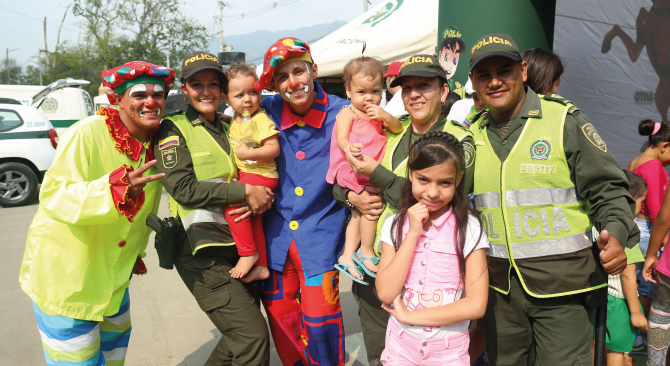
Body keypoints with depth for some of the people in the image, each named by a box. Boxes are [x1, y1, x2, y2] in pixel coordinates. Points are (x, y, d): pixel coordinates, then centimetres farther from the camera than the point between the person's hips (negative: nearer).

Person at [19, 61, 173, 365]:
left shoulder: (156, 143, 0)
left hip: (113, 273, 7)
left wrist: (136, 253, 19)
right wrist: (116, 188, -43)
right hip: (63, 273, -7)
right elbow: (52, 195, -29)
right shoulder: (86, 134, -21)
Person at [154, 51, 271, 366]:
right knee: (253, 336, -12)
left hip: (239, 243, 7)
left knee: (242, 334, 14)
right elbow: (184, 189, -14)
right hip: (202, 249, -6)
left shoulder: (229, 128, 16)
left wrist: (261, 198, -6)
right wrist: (244, 192, -16)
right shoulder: (173, 129, -2)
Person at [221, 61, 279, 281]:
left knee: (232, 203, -24)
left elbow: (274, 149, -22)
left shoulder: (260, 119, -14)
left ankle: (248, 253, -11)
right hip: (245, 175, 9)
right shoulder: (235, 122, 11)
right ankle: (261, 265, 27)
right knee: (253, 222, 14)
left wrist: (248, 154, -27)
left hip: (261, 175, -9)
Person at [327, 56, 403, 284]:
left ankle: (347, 255, 14)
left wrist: (385, 116, -11)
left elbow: (398, 129, 9)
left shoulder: (377, 112, 18)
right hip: (352, 169, -7)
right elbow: (341, 138, -15)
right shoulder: (347, 113, -2)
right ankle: (366, 252, 0)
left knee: (359, 212, 7)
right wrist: (349, 148, -38)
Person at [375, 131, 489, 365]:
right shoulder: (394, 225, -4)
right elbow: (386, 293, -14)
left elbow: (476, 304, -17)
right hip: (400, 346, 2)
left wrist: (409, 315, -15)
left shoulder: (468, 228, -12)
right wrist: (413, 233, -18)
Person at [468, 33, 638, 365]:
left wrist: (616, 233, -23)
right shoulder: (473, 135, 7)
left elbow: (607, 188, -6)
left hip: (563, 286, -4)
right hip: (501, 287, 4)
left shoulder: (564, 120, -5)